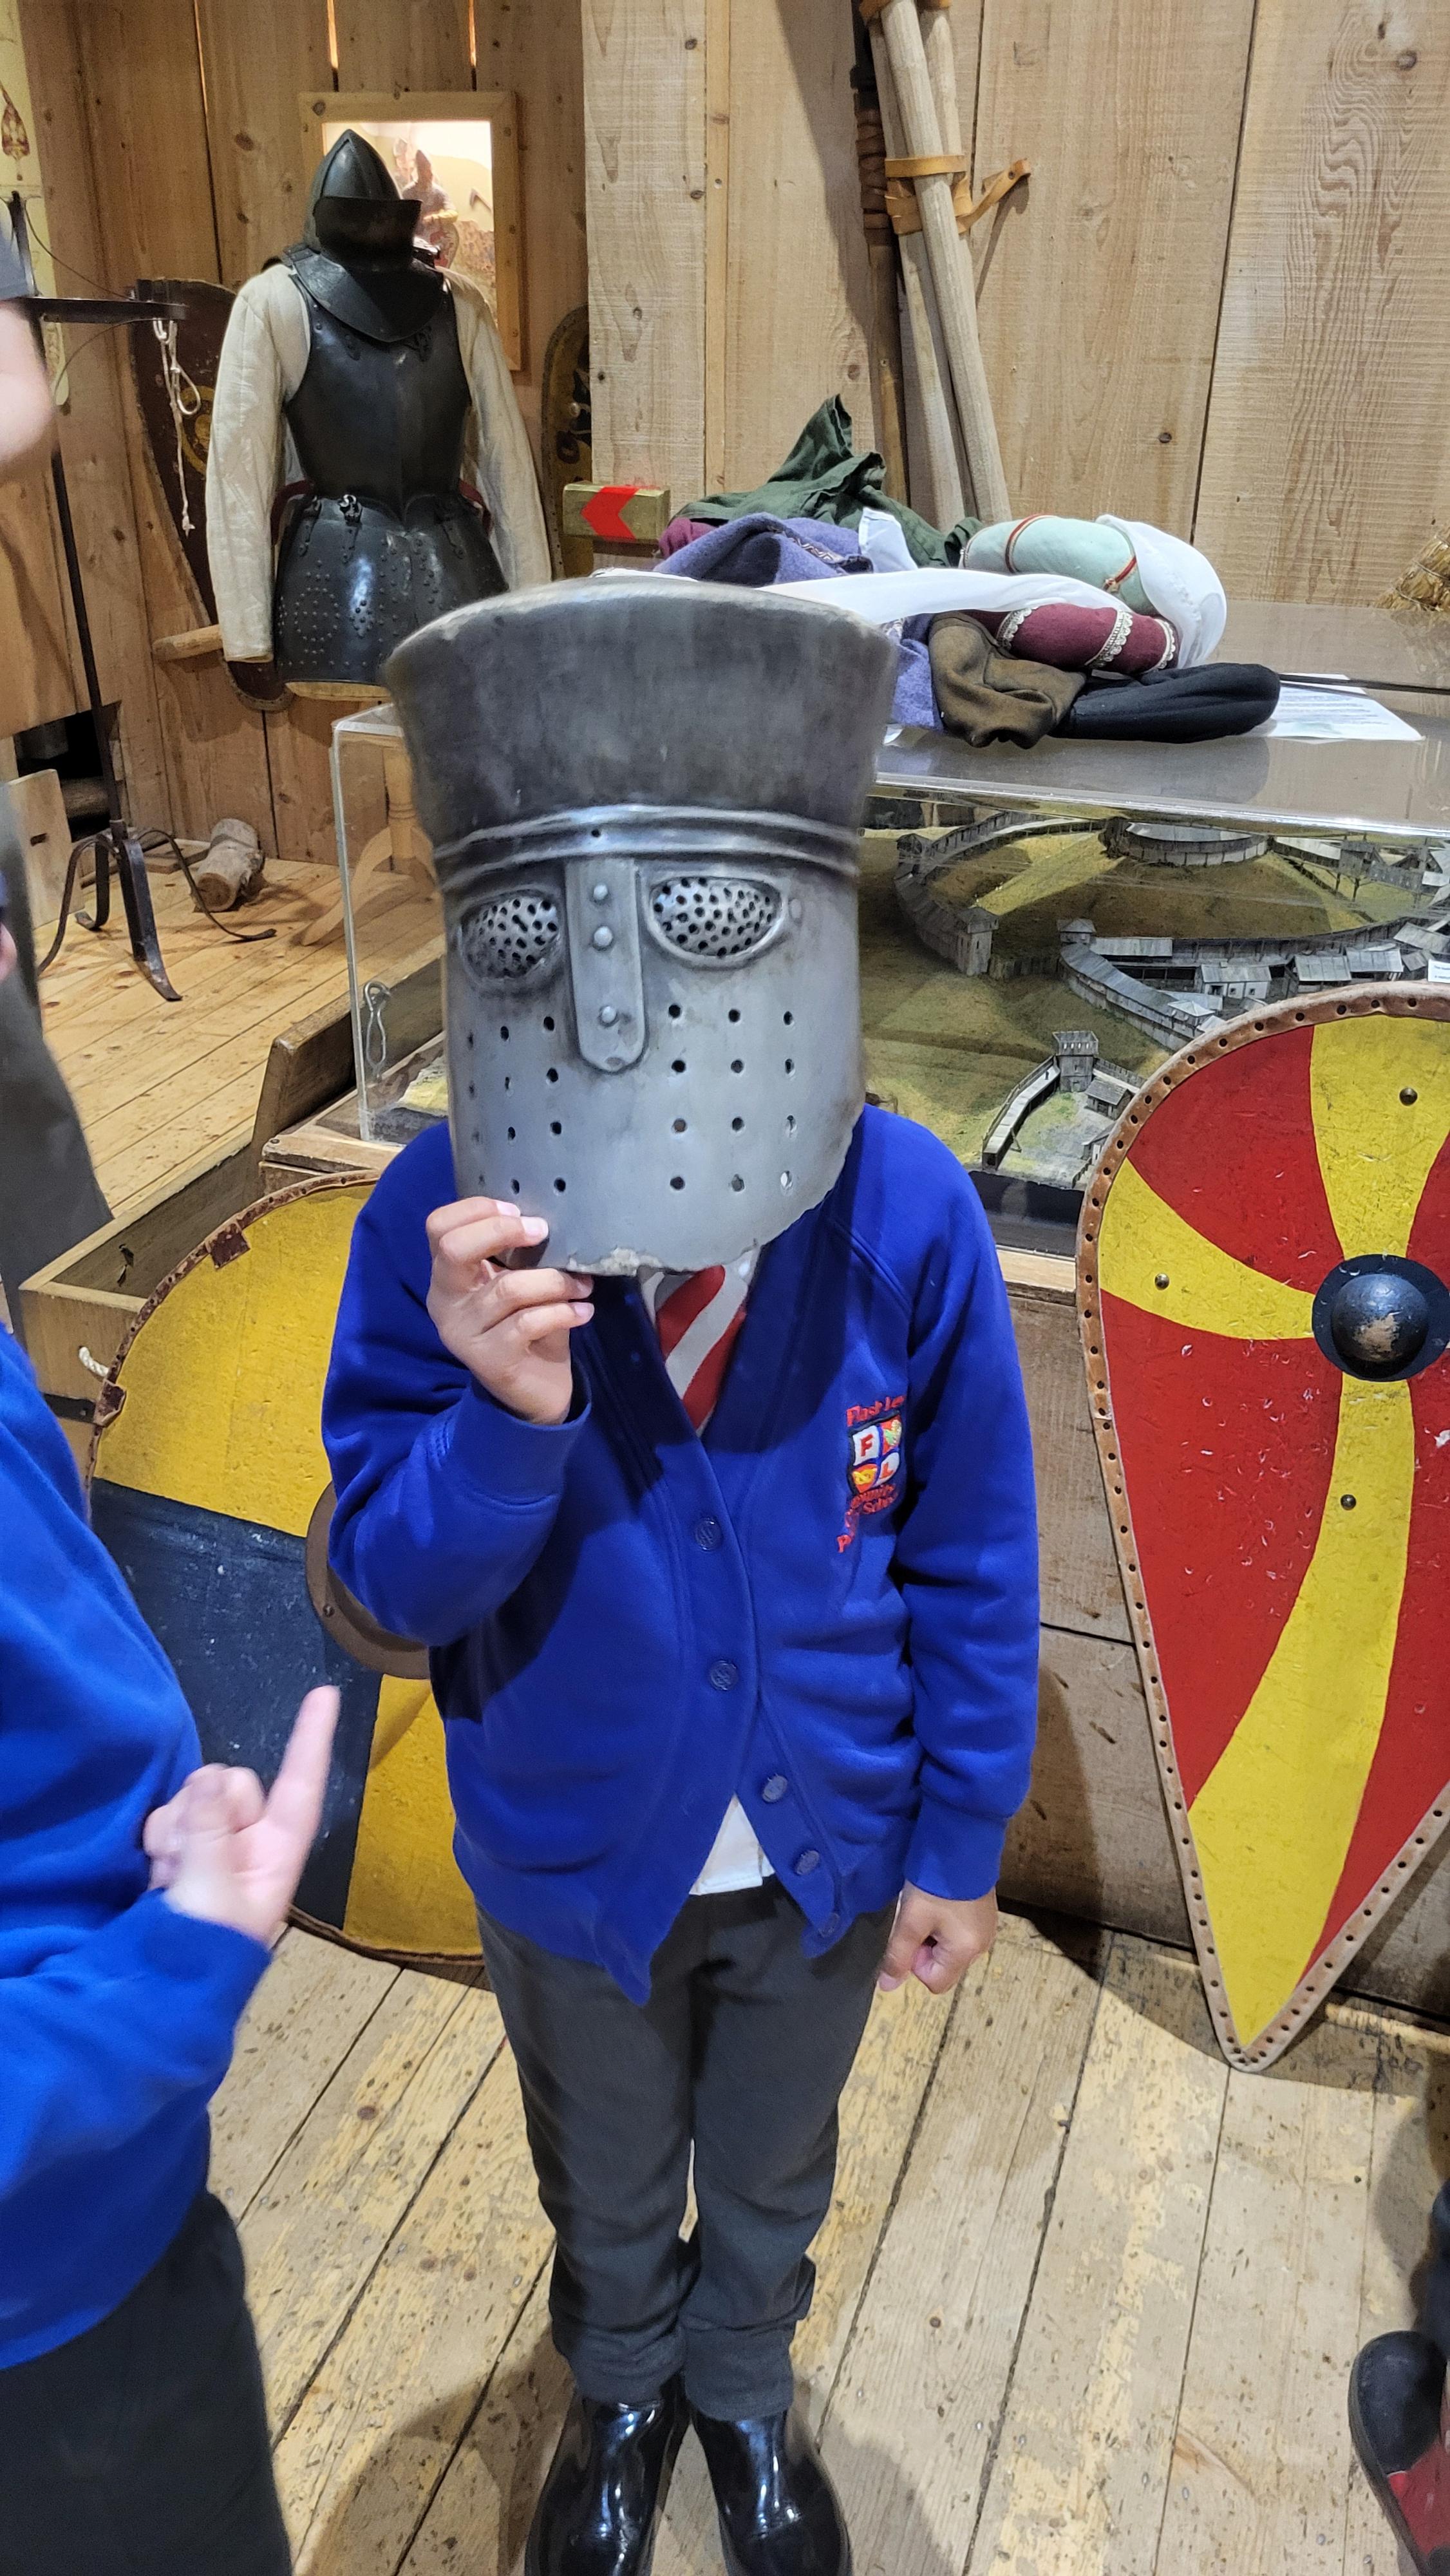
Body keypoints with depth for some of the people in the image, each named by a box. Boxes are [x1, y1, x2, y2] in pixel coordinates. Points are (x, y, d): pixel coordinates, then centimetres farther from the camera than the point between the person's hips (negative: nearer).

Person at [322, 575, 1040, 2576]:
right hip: (573, 1865, 0)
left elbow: (971, 1560, -12)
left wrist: (960, 1840, -3)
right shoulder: (440, 1229, -26)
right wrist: (502, 1417, -40)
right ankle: (622, 2393, 64)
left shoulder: (909, 1217, -25)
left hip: (826, 1853, 1)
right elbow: (392, 1583, -19)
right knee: (608, 2192, 30)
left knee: (773, 2177, 31)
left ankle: (746, 2382, 65)